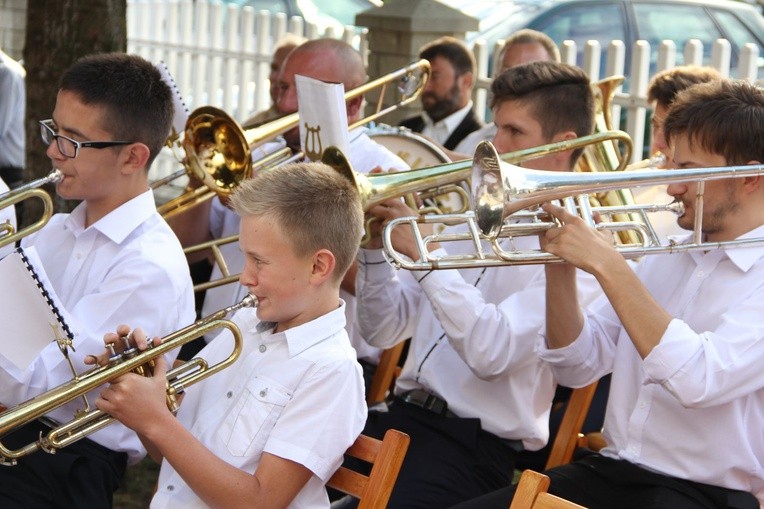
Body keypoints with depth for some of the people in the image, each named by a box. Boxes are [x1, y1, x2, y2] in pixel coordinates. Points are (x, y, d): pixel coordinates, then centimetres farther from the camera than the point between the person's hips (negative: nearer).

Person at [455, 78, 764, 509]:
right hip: (612, 472, 7)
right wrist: (560, 266, -3)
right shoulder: (667, 258, 14)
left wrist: (607, 264, -21)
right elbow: (578, 365, 12)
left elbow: (700, 380, -25)